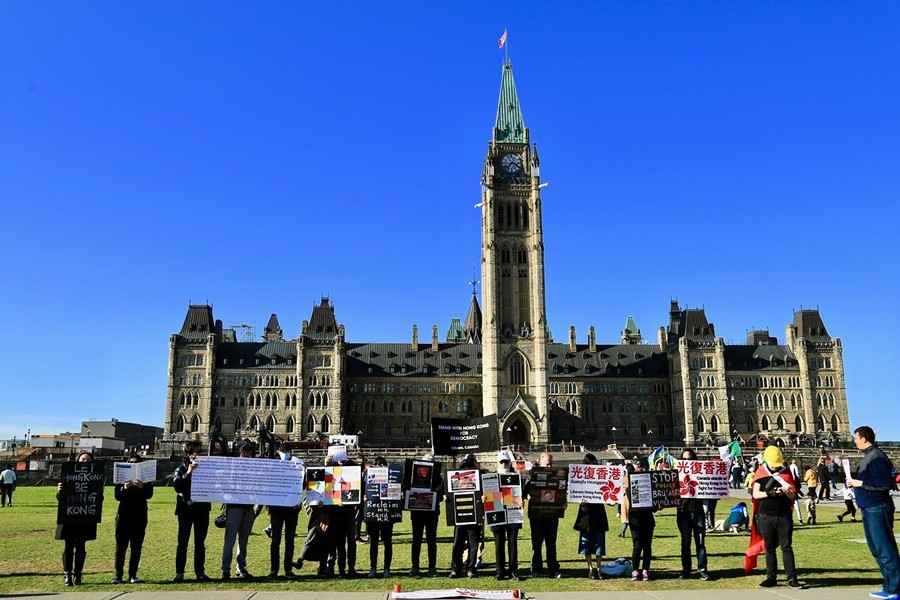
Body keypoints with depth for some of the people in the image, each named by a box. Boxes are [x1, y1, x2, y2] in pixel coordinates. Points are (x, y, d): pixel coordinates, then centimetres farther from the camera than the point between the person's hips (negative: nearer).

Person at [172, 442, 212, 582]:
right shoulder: (181, 469, 4)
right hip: (186, 508, -2)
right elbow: (176, 485, -11)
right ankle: (179, 573, 3)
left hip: (202, 509, 2)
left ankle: (200, 572, 11)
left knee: (200, 543, 6)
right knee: (182, 542, -1)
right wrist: (188, 473, -18)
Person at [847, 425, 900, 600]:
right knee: (877, 548, 15)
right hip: (870, 509, 11)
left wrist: (861, 483, -18)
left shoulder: (876, 457, -17)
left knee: (884, 549, -7)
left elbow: (885, 484, -24)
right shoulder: (868, 456, 14)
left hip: (878, 509, -11)